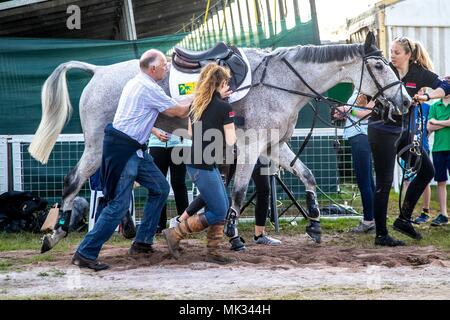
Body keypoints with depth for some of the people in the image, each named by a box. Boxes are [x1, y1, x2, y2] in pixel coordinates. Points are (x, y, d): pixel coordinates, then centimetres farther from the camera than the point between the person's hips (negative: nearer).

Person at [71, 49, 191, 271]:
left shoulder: (136, 83, 15)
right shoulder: (148, 88, -15)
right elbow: (178, 112, -8)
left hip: (133, 149, 11)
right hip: (122, 150, -11)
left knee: (160, 188, 16)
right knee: (119, 204, -12)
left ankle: (142, 243, 18)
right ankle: (85, 254, -11)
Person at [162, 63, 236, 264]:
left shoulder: (196, 104, 8)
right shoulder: (224, 107, -13)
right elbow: (230, 141, -11)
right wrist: (231, 131, 11)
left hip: (195, 163, 9)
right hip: (204, 167, -9)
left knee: (223, 205, 15)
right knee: (218, 213, 1)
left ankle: (213, 252, 17)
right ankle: (174, 234, 1)